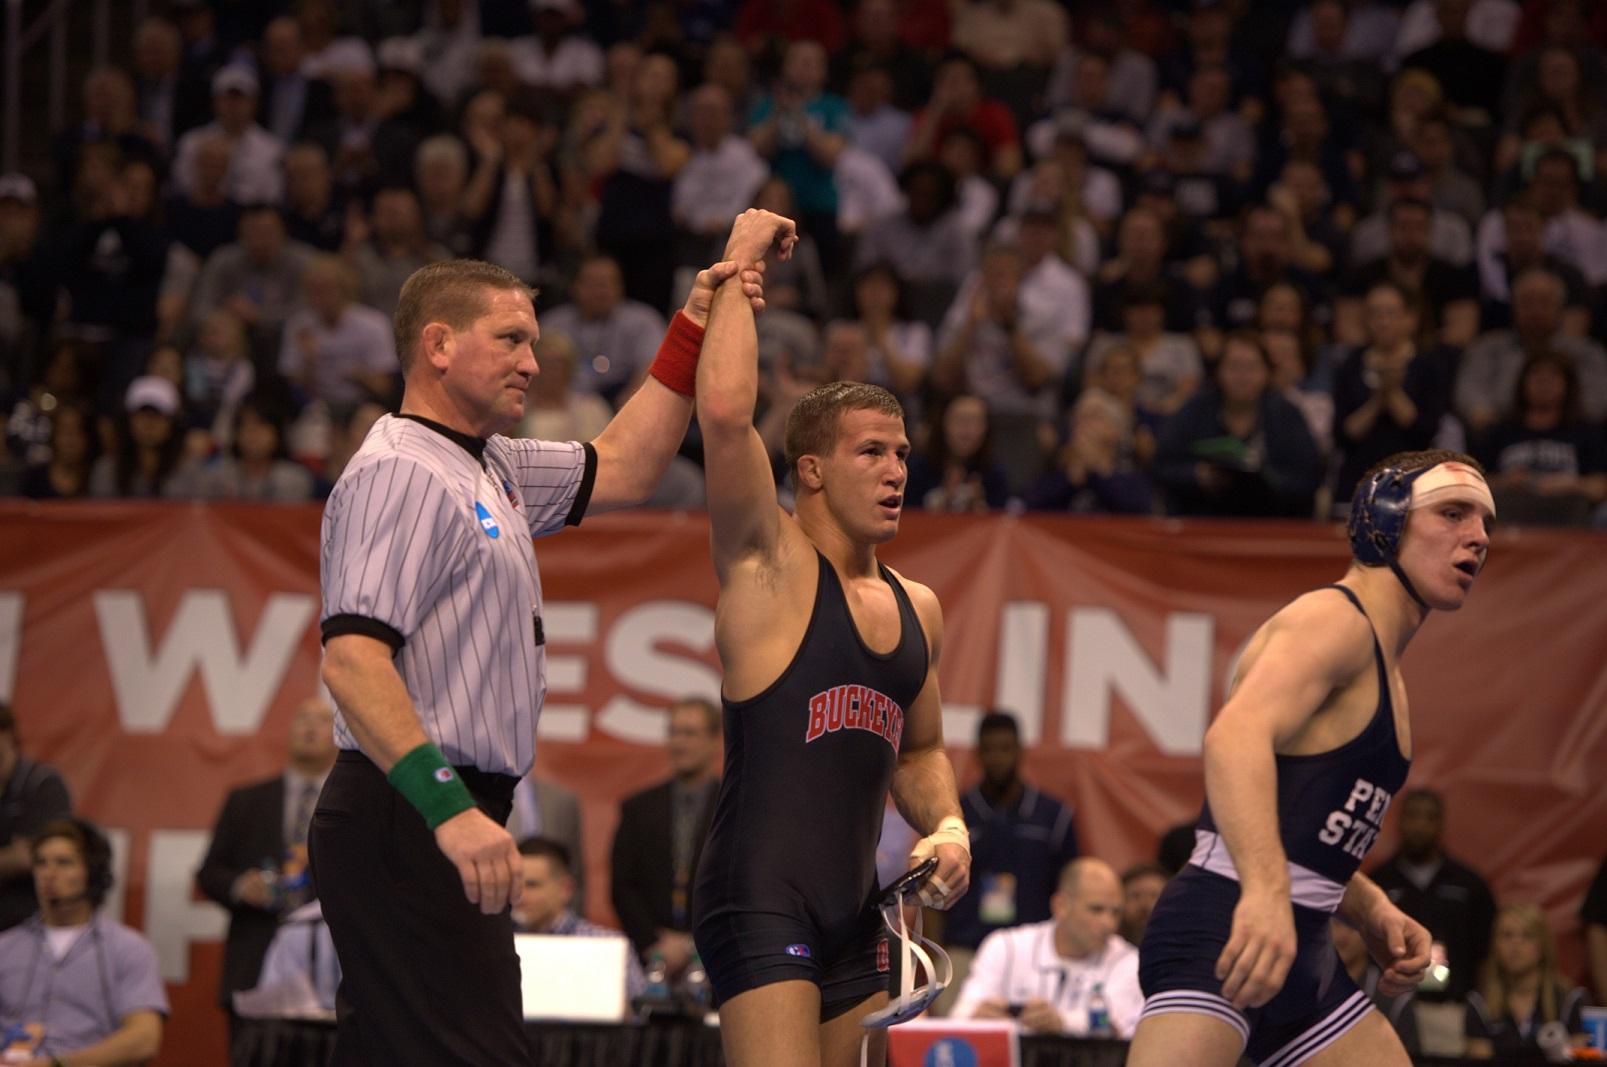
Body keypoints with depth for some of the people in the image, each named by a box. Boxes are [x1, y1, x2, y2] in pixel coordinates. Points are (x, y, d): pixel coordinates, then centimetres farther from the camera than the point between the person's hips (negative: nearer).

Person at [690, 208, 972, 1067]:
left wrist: (945, 826, 9)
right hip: (759, 900, -8)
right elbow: (724, 410, -20)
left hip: (854, 912, 8)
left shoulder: (917, 609, 17)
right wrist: (738, 266, -9)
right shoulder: (769, 565, -4)